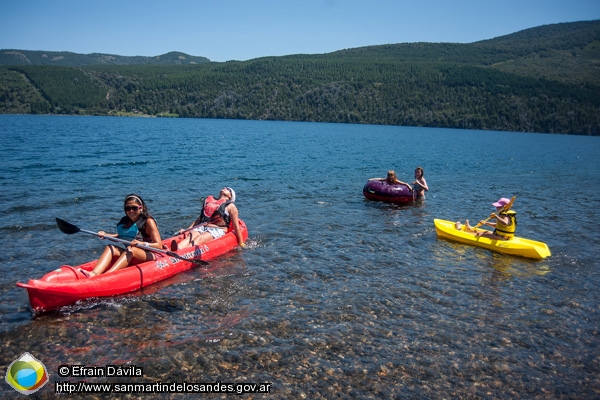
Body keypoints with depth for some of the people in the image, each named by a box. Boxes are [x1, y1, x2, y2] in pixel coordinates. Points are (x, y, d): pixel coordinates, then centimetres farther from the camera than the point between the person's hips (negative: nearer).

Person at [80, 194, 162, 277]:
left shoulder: (148, 221, -9)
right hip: (131, 256, 6)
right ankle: (94, 273, -40)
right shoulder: (125, 221, 10)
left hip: (149, 255, -6)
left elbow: (159, 246, -16)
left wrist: (142, 243, -32)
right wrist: (106, 235, 11)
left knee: (131, 249, -33)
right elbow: (121, 236, 27)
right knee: (110, 248, -14)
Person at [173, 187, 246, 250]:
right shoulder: (209, 201, 27)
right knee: (190, 236, -29)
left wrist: (241, 243, 3)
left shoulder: (230, 206, 12)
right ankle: (177, 249, -60)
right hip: (201, 227, 5)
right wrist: (187, 229, 16)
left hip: (217, 230, -5)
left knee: (199, 238, -34)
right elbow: (200, 218, 26)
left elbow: (236, 227, 6)